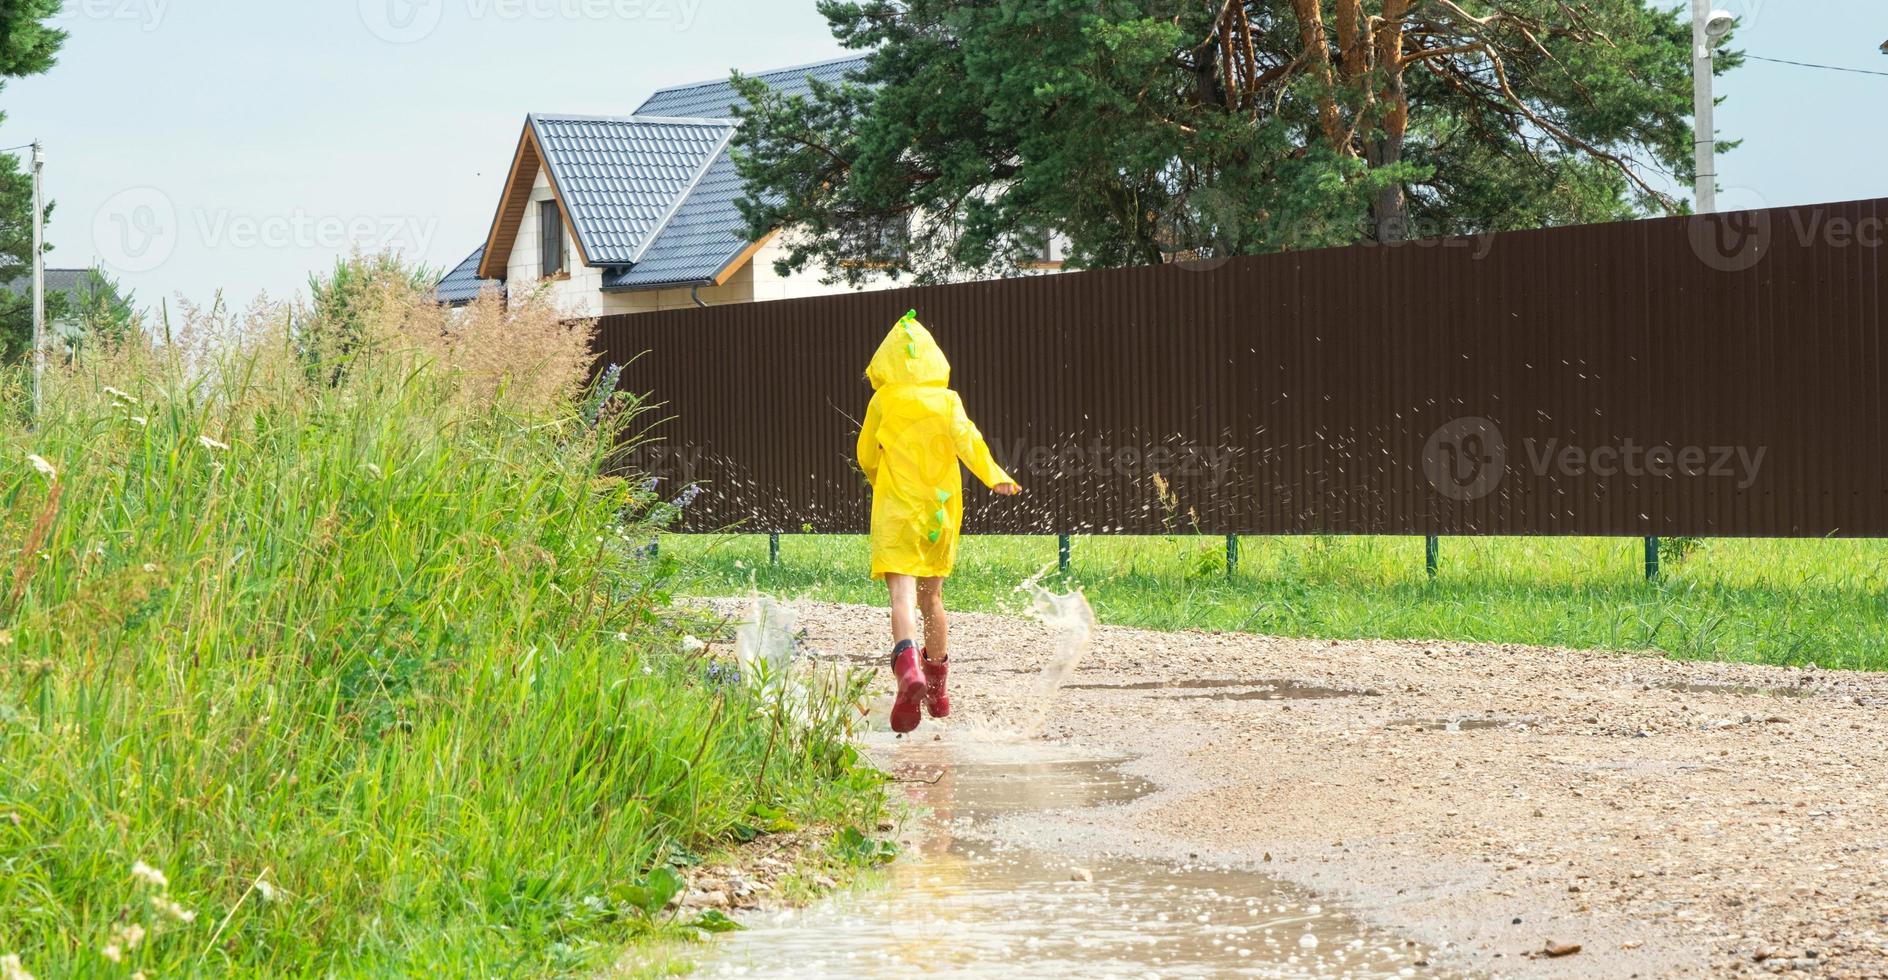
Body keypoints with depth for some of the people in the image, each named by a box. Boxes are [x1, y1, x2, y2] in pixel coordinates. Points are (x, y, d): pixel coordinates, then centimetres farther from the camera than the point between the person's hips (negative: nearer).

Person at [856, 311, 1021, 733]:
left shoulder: (883, 401, 1)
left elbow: (866, 456, 10)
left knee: (903, 595, -15)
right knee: (931, 597, 19)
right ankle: (937, 691, 28)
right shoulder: (947, 400, 2)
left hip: (895, 509, -3)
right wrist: (994, 476, -25)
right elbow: (964, 436, -16)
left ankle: (908, 668, -43)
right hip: (939, 511, 3)